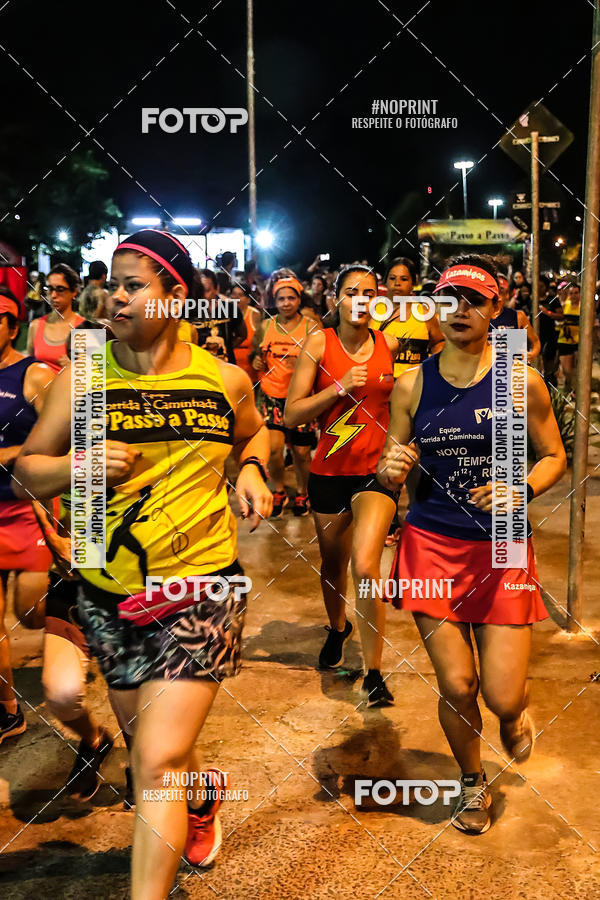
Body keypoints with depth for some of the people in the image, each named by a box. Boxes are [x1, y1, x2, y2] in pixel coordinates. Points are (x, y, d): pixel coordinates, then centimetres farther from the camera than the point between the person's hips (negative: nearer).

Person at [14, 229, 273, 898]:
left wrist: (252, 470, -1)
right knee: (154, 746, 20)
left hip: (202, 583, -2)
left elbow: (254, 432, 20)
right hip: (107, 591, 3)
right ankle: (204, 800, 53)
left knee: (158, 762, -11)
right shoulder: (82, 377, -3)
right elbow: (27, 468, 2)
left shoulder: (224, 379, -2)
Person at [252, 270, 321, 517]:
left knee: (301, 451, 4)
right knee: (274, 447, -11)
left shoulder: (311, 327, -3)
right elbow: (255, 352, 20)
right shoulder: (265, 326, 6)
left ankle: (302, 493, 30)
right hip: (271, 394, 2)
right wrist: (257, 362, -2)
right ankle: (279, 491, 15)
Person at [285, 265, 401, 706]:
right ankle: (337, 627, 51)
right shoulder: (319, 343, -3)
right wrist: (339, 388, -18)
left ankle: (374, 672, -5)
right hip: (329, 470, 1)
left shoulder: (390, 344, 2)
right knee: (332, 563, 19)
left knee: (365, 567, -19)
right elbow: (292, 414, -7)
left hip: (377, 469, -1)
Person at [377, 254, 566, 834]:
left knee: (502, 697, -4)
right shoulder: (411, 385, 2)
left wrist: (521, 488, -14)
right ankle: (473, 782, 33)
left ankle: (514, 712, 37)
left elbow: (554, 457, 6)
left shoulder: (522, 381, -3)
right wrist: (389, 471, -14)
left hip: (501, 547, -1)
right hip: (432, 545, 1)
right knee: (456, 686, 2)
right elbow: (390, 473, 9)